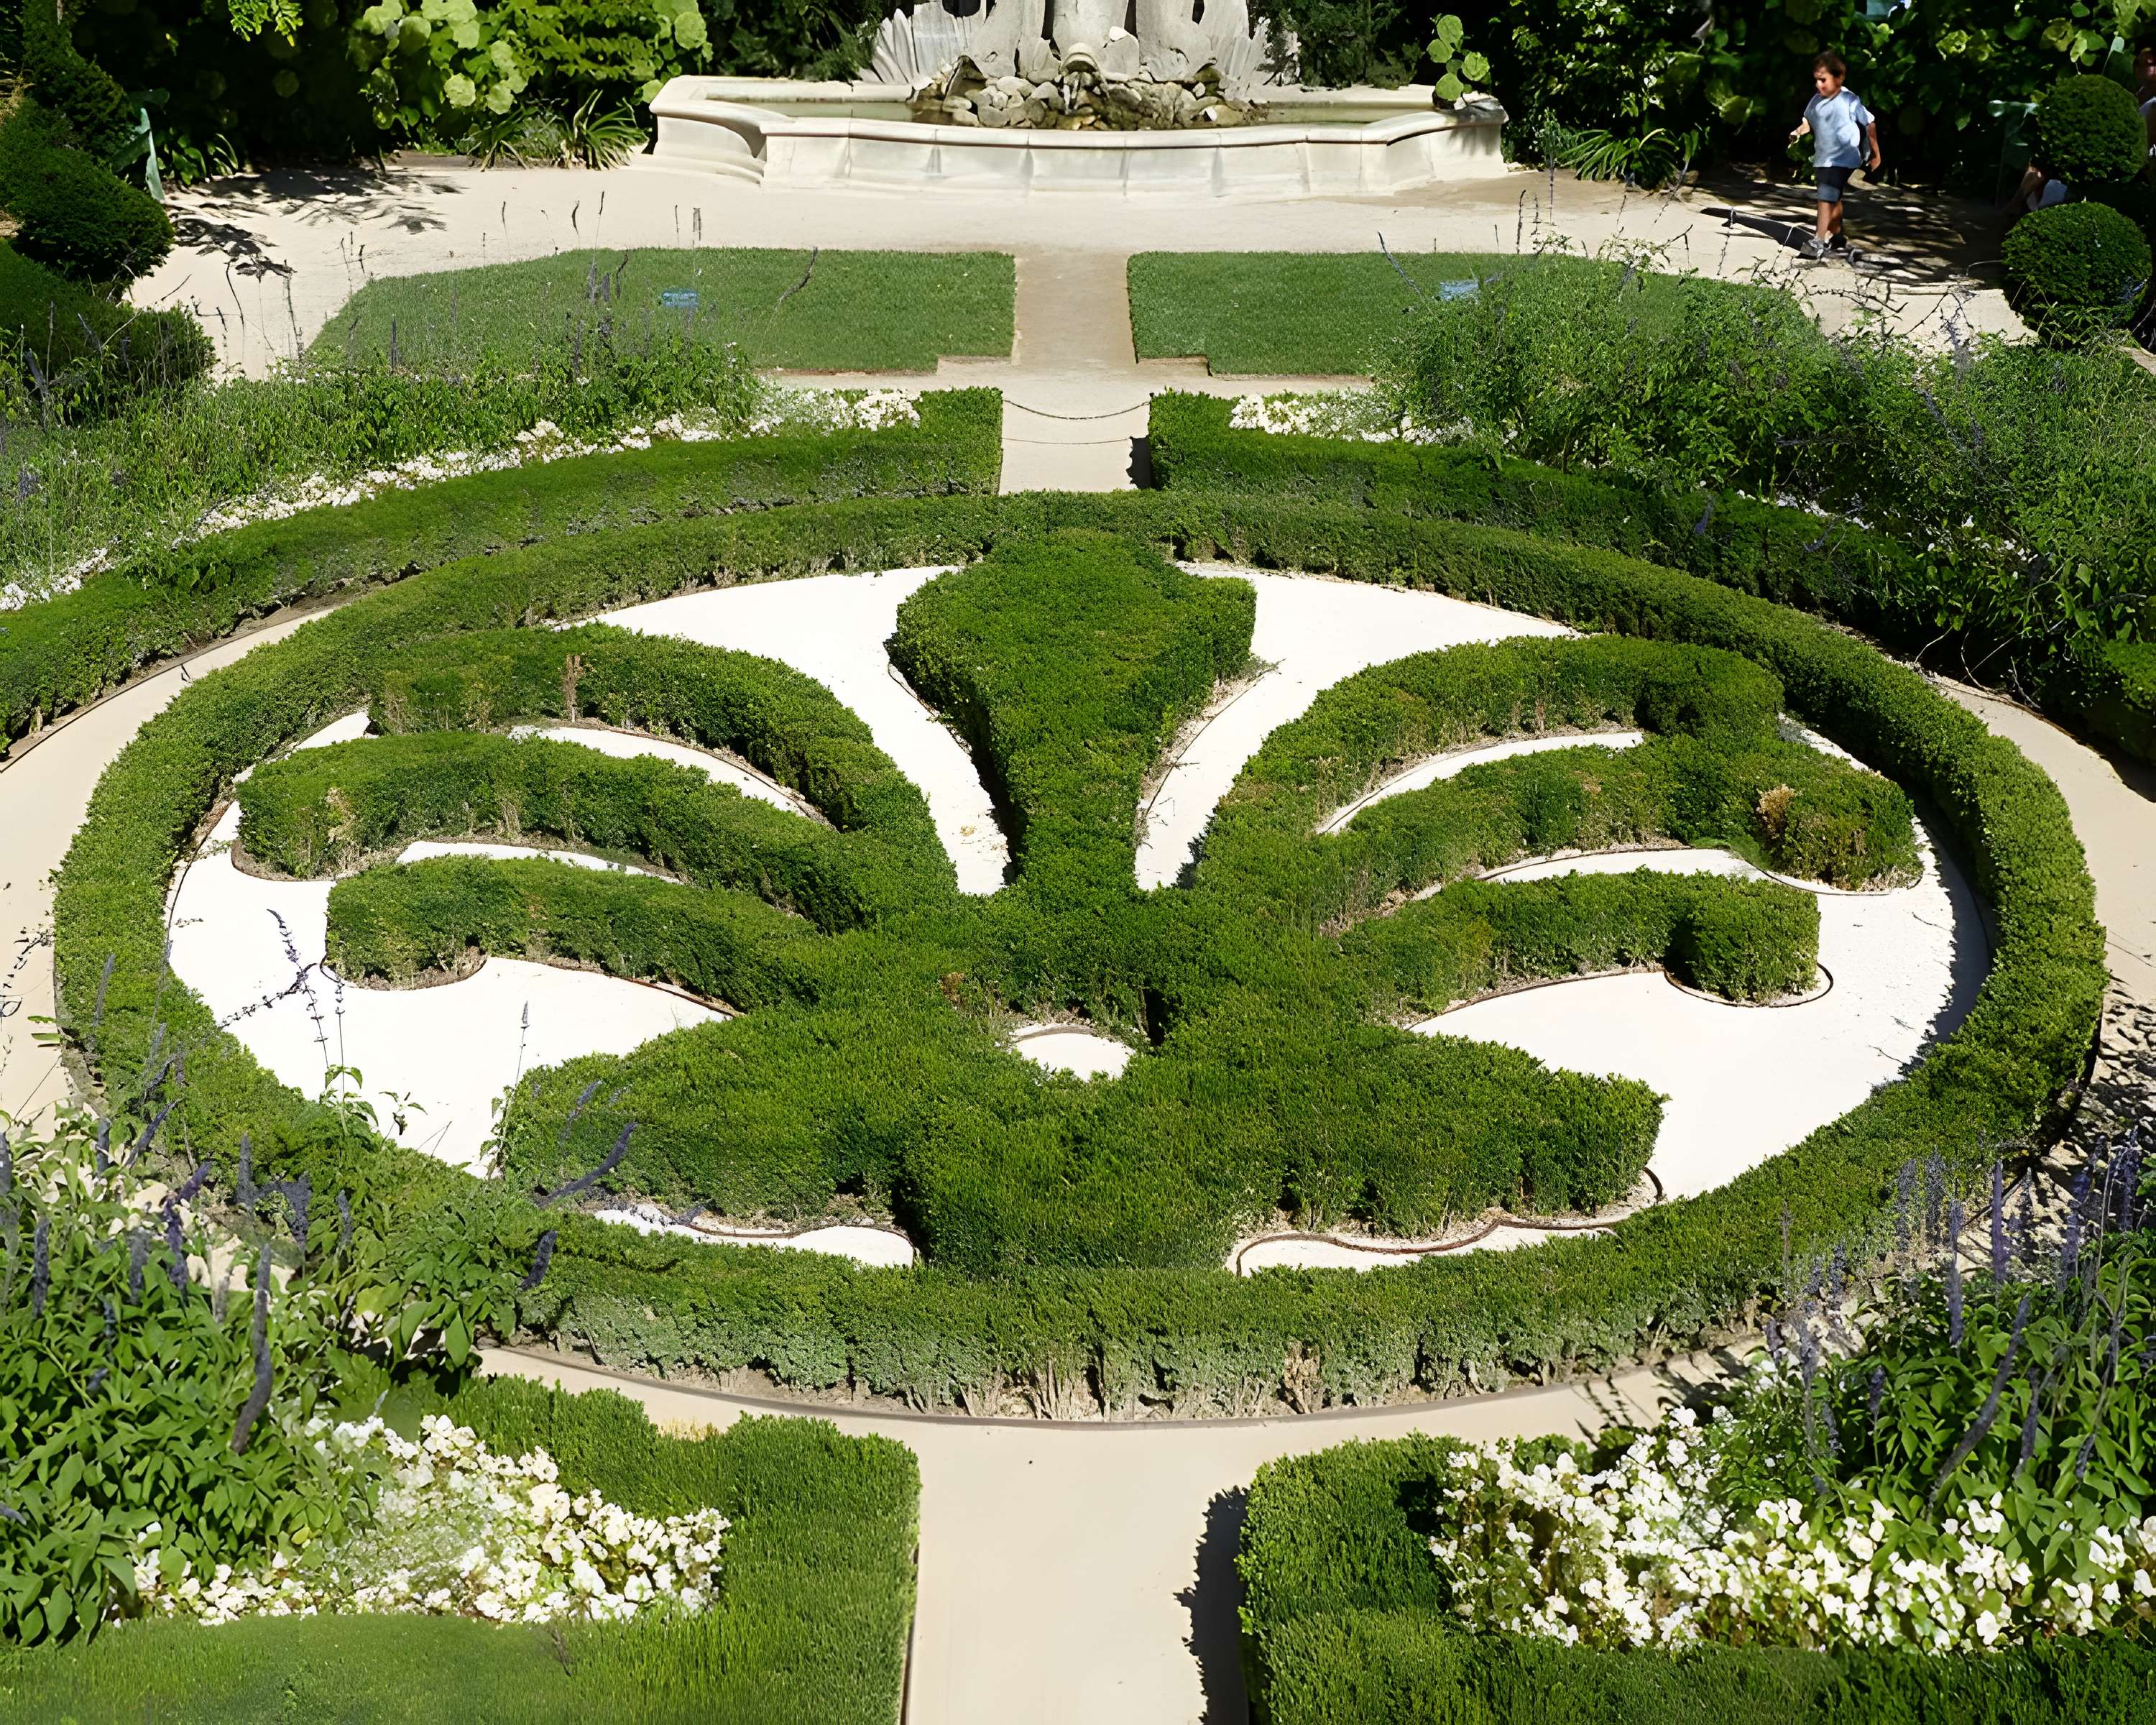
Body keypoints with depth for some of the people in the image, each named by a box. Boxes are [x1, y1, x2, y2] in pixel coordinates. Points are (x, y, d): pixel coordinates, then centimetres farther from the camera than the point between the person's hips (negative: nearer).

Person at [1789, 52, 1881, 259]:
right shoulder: (1817, 101, 2)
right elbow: (1809, 120, 19)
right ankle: (1838, 237, 35)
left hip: (1843, 159, -7)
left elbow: (1870, 124, -6)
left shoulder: (1850, 101, -14)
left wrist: (1875, 154, 0)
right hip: (1823, 159, 7)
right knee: (1834, 199, 20)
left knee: (1827, 198, -17)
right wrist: (1799, 131, -5)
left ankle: (1820, 241, -20)